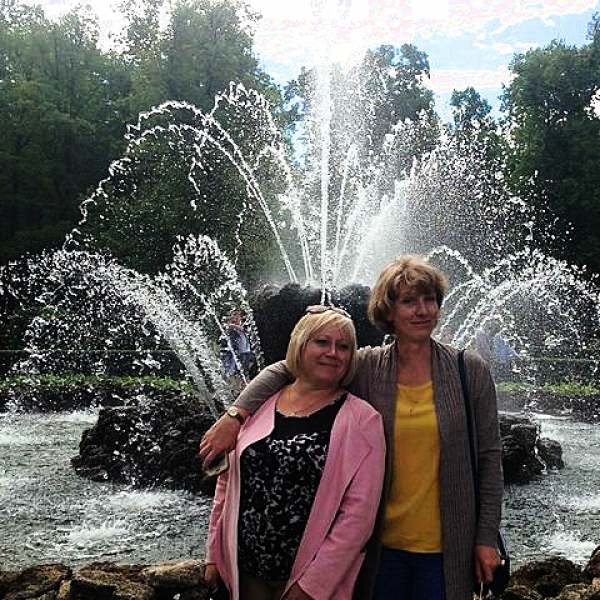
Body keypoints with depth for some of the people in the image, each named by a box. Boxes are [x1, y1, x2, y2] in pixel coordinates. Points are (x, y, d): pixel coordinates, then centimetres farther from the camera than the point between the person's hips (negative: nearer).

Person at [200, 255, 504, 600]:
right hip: (381, 543, 1)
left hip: (445, 547, 0)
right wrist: (236, 415, -18)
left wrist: (487, 537, -2)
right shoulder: (367, 368, -3)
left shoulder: (470, 371, -3)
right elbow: (285, 371, -3)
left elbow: (489, 458, 0)